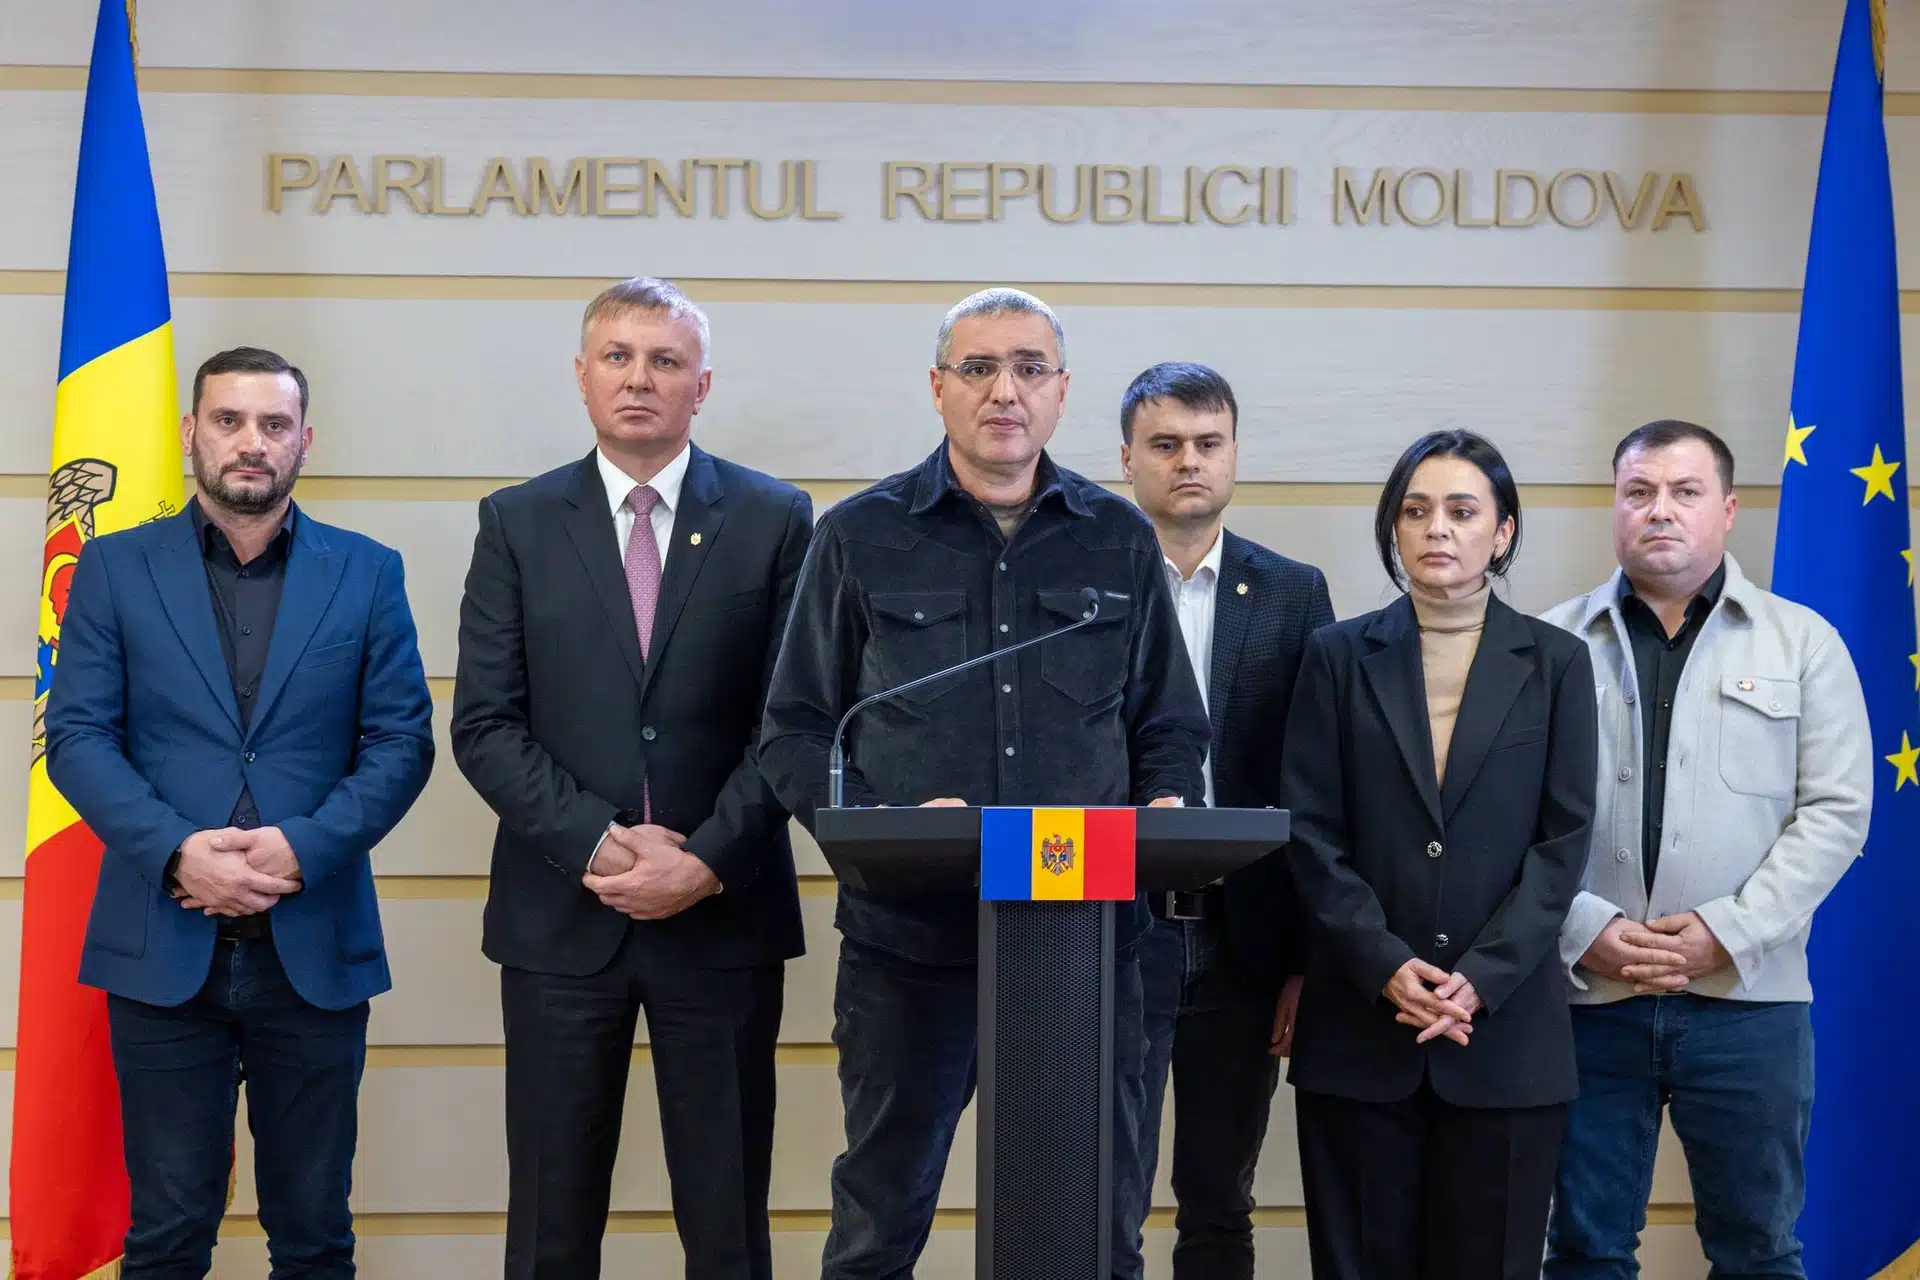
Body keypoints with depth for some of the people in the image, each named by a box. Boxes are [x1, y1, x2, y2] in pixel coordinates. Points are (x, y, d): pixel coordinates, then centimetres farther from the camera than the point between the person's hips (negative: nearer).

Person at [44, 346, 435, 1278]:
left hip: (314, 948, 1)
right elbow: (77, 737, -1)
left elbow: (402, 740, 1)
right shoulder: (116, 569, 5)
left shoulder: (367, 573, 6)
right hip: (163, 949, 0)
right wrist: (178, 851, -16)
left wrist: (302, 848, -14)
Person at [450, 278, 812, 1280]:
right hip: (561, 916, 1)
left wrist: (708, 862, -12)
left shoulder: (774, 521, 4)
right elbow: (484, 725, 0)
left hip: (724, 914, -1)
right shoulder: (517, 523, 6)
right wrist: (597, 843, -12)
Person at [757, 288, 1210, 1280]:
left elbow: (1171, 731, 14)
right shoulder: (862, 537, 4)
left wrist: (1166, 811, -7)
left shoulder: (1119, 541, 10)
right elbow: (794, 736, 3)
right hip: (910, 931, -1)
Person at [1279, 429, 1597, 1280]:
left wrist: (1480, 979, -11)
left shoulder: (1555, 663, 6)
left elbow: (1564, 840, 0)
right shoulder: (1338, 656, 6)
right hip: (1359, 1027, 0)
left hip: (1506, 1030, 0)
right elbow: (1312, 834, 1)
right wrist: (1387, 968, -12)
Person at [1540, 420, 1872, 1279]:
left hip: (1748, 998, 0)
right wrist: (1584, 930, -12)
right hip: (1585, 995, 0)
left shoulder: (1802, 643, 6)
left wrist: (1727, 933, -11)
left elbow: (1835, 809, -1)